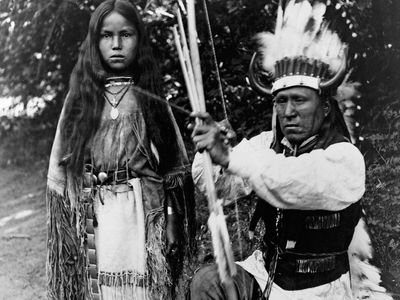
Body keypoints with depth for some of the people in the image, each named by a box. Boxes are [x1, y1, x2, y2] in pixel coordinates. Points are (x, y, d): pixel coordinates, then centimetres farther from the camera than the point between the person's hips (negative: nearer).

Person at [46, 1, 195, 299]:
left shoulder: (151, 99, 7)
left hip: (145, 217, -1)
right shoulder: (79, 99, 9)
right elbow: (60, 171, 7)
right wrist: (66, 228, 1)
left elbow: (175, 168, 5)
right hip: (93, 220, 1)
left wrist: (172, 222, -3)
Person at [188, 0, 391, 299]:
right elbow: (218, 184, -7)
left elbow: (293, 185, -35)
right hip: (265, 274, 3)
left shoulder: (345, 157, -16)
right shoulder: (267, 144, -2)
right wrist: (211, 151, -27)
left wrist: (230, 156, -39)